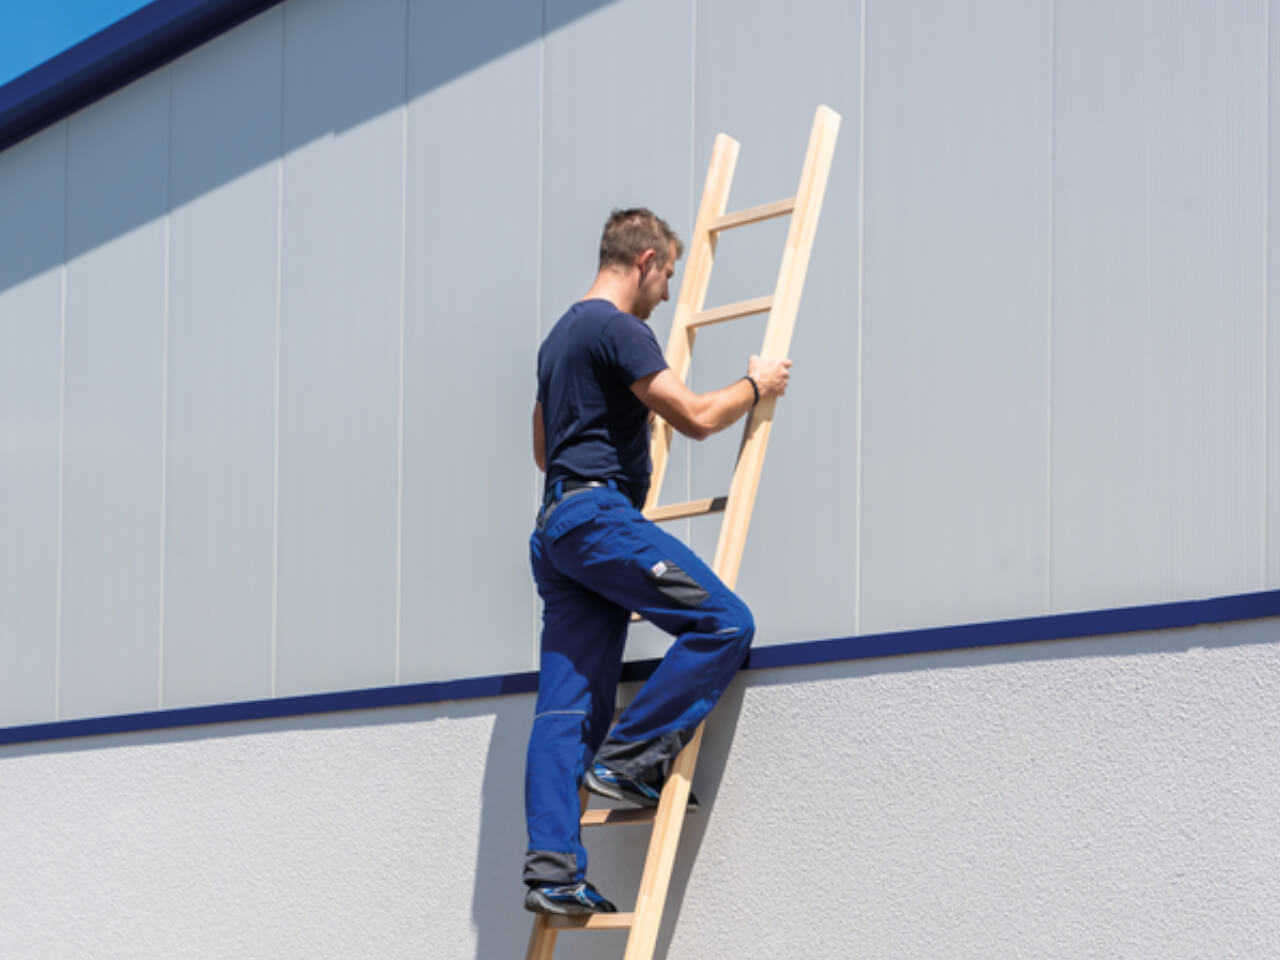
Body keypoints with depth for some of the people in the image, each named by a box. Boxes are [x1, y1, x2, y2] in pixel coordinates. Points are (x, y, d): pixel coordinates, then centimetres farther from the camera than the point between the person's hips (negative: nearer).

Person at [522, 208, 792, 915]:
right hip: (599, 514, -10)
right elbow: (696, 418, -11)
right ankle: (629, 759, -11)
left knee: (565, 708, 1)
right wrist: (755, 387, 7)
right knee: (723, 623, -11)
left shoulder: (560, 337, 24)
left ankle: (551, 867, -6)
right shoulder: (617, 329, -7)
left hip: (556, 526, 10)